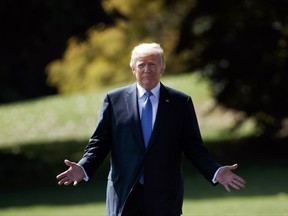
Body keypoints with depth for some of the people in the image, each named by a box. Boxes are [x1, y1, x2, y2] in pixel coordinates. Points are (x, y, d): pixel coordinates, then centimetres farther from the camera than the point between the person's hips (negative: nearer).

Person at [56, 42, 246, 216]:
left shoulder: (181, 103, 6)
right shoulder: (114, 100, 6)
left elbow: (193, 146, 4)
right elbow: (100, 142, 5)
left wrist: (216, 172, -11)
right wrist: (83, 168, -12)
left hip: (164, 198, 0)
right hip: (124, 194, 0)